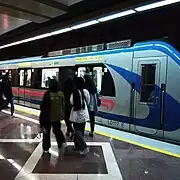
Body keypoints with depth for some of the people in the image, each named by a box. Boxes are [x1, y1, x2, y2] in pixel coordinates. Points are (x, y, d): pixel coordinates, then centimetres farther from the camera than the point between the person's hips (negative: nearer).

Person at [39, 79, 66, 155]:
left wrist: (41, 116, -2)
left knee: (46, 132, 13)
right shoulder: (61, 94, -5)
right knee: (57, 130, 20)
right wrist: (62, 115, 13)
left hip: (48, 117, -3)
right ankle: (62, 142, -2)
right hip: (57, 117, 3)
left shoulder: (47, 94, -16)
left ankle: (46, 148, 23)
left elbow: (43, 106, -13)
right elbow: (63, 106, 2)